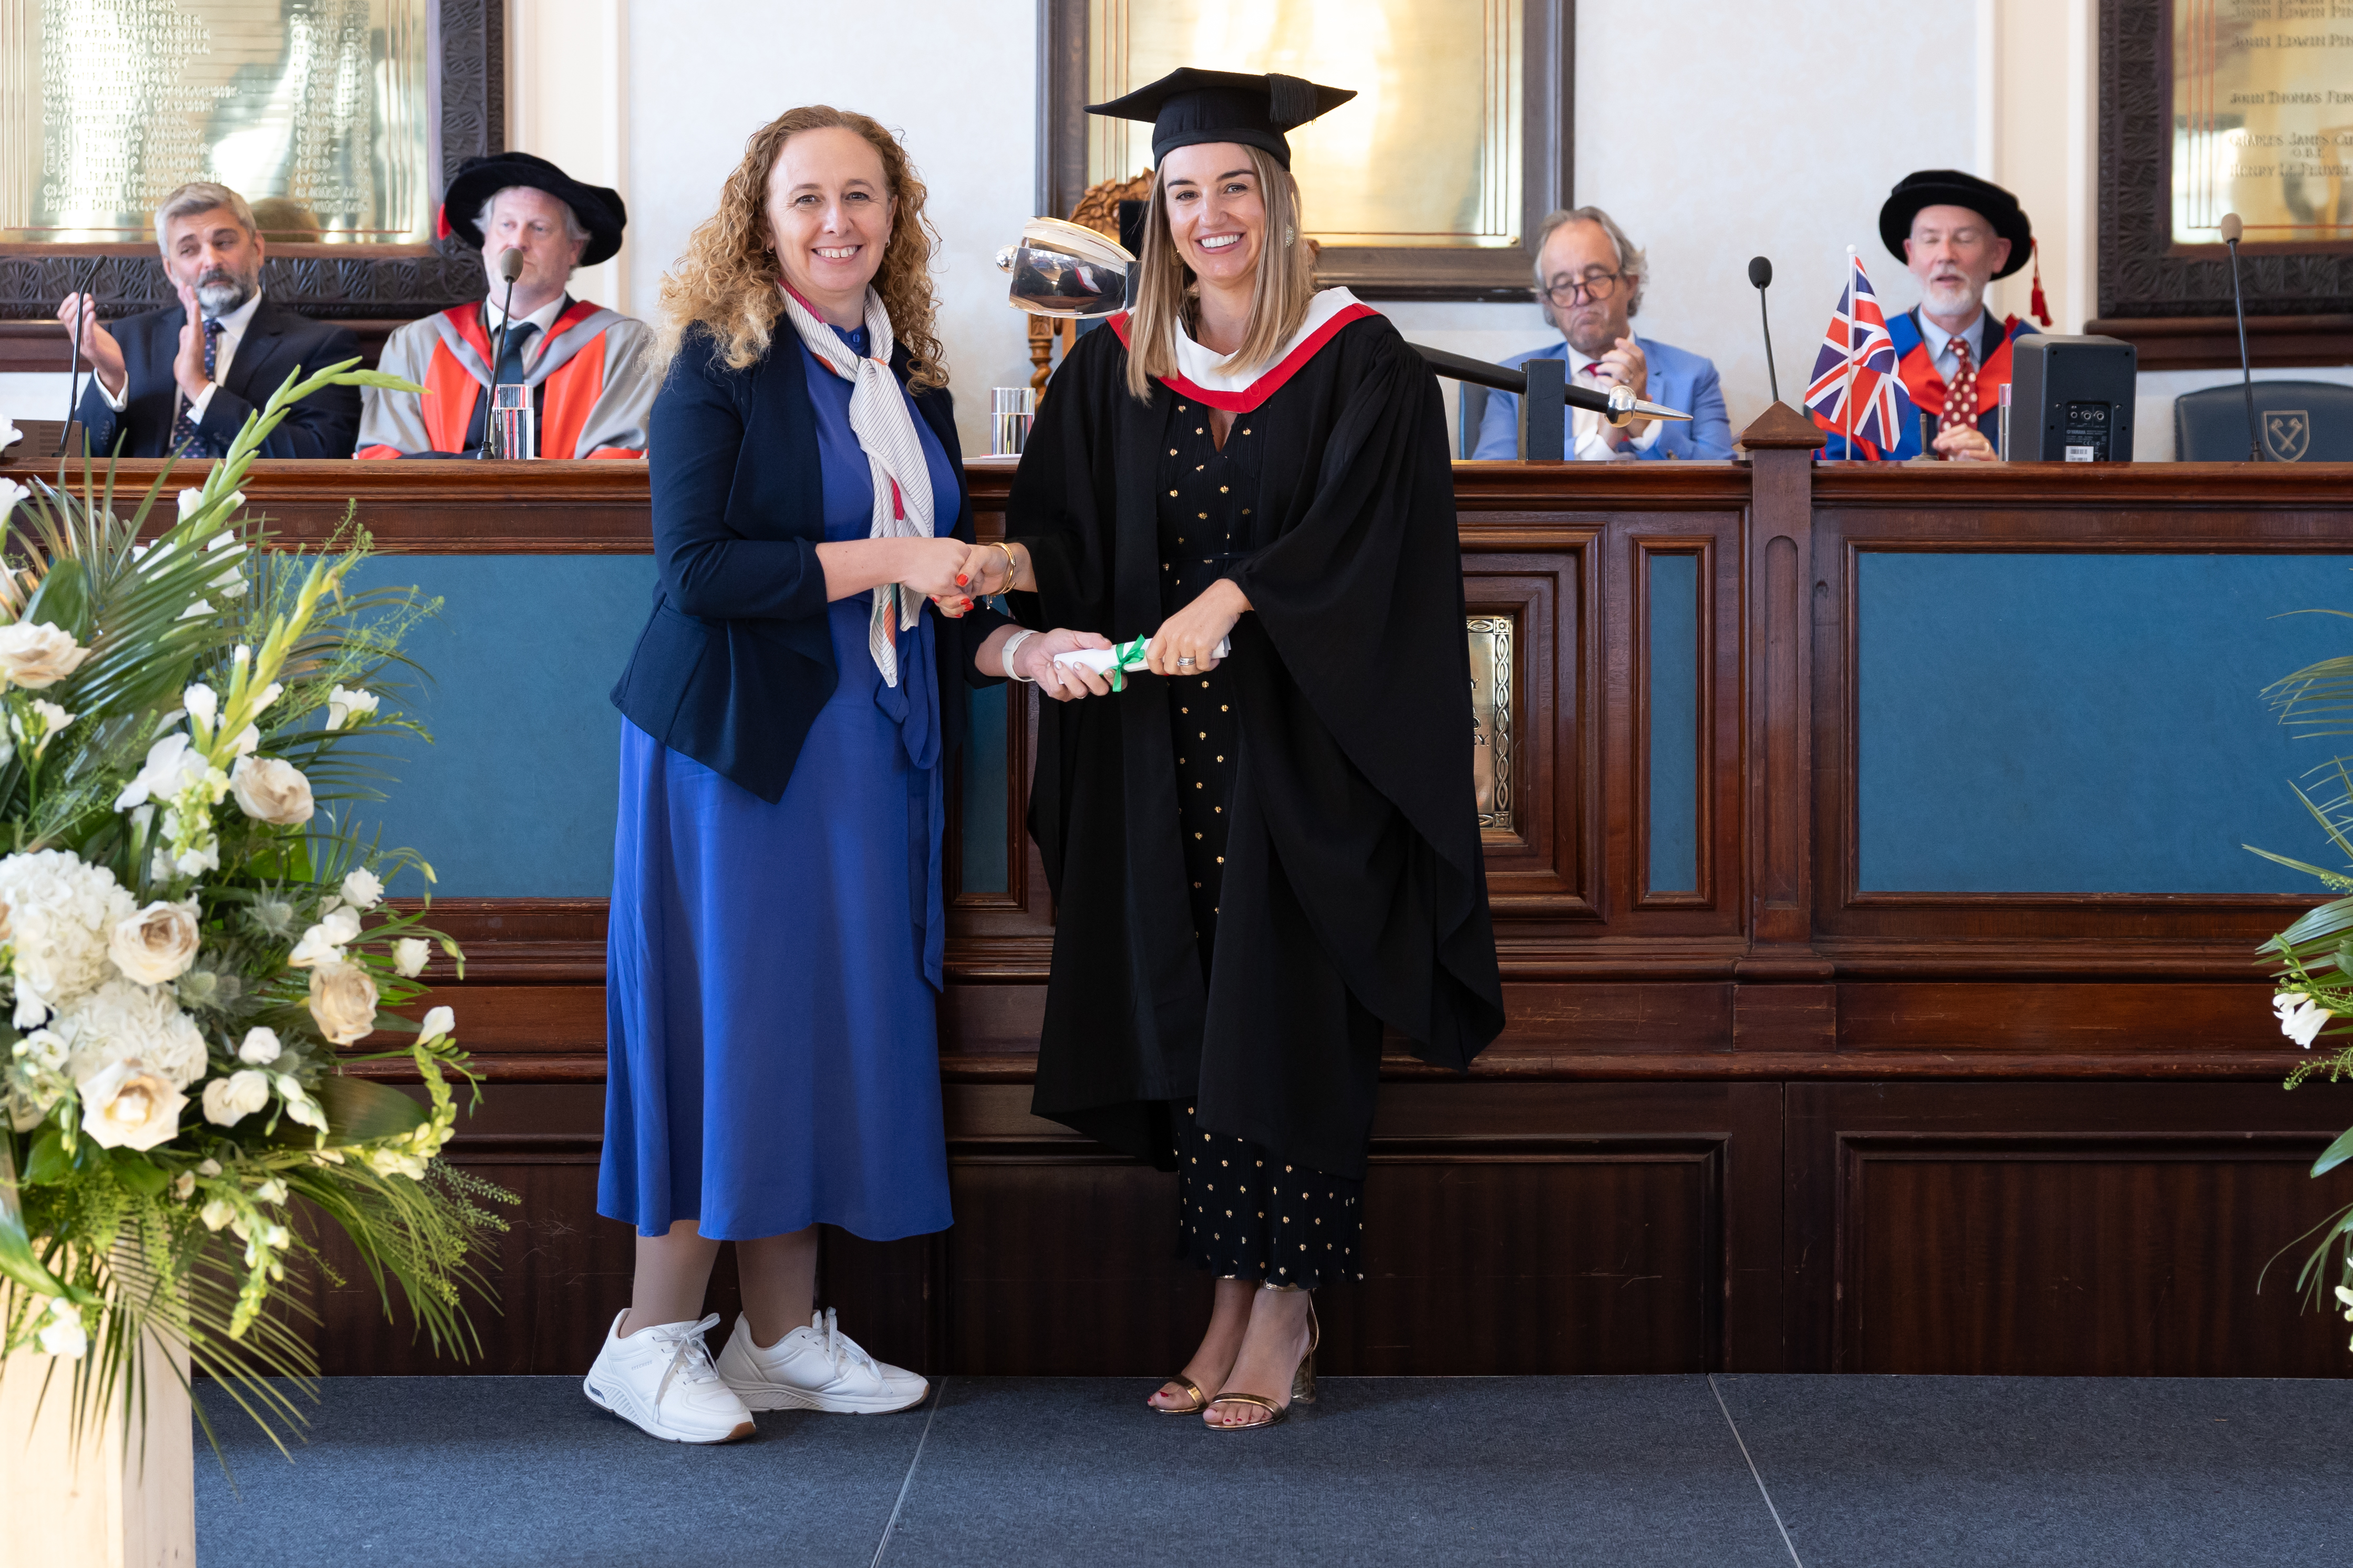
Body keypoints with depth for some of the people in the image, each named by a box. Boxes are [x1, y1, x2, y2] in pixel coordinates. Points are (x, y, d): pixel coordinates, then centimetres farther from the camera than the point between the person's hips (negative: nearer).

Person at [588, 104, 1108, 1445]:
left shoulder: (909, 380, 14)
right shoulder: (720, 365, -7)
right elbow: (696, 565, -17)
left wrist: (1017, 649, -1)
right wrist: (884, 560, -16)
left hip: (867, 752, 7)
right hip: (738, 741, -6)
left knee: (838, 1019, 6)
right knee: (727, 1018, -5)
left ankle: (782, 1334, 14)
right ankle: (655, 1338, 6)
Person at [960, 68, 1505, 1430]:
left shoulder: (1359, 361, -3)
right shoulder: (1115, 370, 9)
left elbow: (1352, 529, -14)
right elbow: (1075, 538, 8)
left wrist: (1232, 598, -28)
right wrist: (1019, 565, -14)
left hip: (1298, 751, -4)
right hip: (1162, 753, 4)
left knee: (1284, 1016, -4)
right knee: (1187, 1020, 5)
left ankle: (1286, 1313, 4)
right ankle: (1237, 1299, 13)